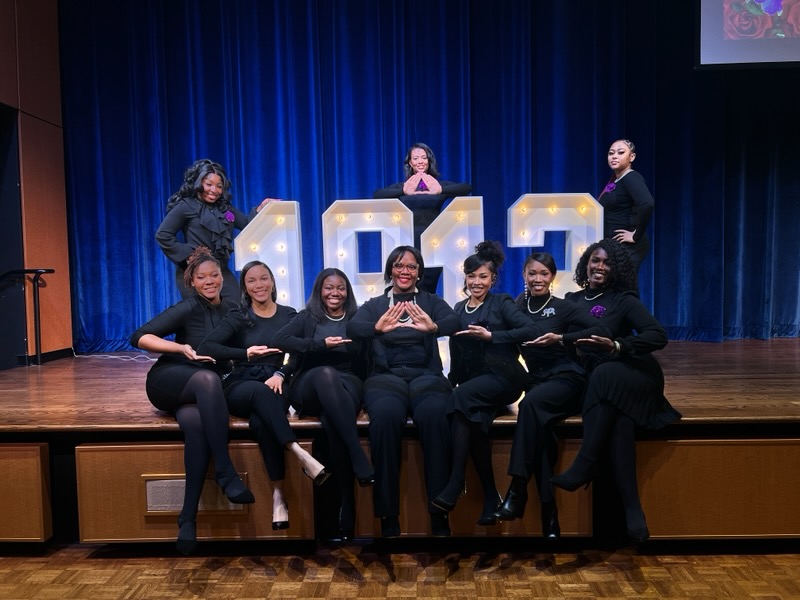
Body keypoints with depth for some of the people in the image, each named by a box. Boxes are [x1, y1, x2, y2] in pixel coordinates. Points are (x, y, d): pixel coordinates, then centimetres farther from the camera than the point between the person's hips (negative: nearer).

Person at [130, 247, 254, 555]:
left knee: (196, 422, -35)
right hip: (169, 382, -3)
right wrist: (182, 348, -24)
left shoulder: (231, 311, 7)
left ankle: (188, 517, -30)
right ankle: (226, 474, -40)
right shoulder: (188, 308, -8)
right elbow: (139, 338, -14)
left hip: (201, 393, 3)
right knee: (207, 378, -39)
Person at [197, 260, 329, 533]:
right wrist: (246, 353, -16)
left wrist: (280, 374, -18)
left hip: (275, 384, 1)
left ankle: (279, 493, -33)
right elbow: (205, 347, -7)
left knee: (261, 422, -35)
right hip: (240, 386, -1)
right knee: (261, 392, -39)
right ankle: (301, 454, -47)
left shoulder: (289, 315, 11)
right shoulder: (238, 317, 7)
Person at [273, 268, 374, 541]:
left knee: (331, 419, -36)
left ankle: (347, 505, -36)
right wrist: (321, 344, -11)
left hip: (347, 385, 1)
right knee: (326, 373, -39)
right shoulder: (307, 317, 16)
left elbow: (364, 364, 9)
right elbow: (279, 340, -5)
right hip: (309, 388, 0)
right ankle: (360, 459, -47)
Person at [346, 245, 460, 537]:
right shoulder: (374, 305, 18)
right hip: (386, 376, 0)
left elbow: (455, 321, -3)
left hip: (426, 375, 0)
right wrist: (377, 328, -27)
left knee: (435, 414, -34)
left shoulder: (431, 301, 19)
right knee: (385, 416, -34)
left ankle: (440, 515, -23)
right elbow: (352, 328, -3)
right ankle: (388, 517, -23)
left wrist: (433, 327, -28)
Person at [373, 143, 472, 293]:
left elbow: (467, 188, -6)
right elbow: (376, 195, -6)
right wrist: (404, 191, -13)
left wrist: (440, 190, -15)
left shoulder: (440, 185, 9)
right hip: (408, 243, 1)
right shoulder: (402, 186, 10)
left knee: (428, 290, 2)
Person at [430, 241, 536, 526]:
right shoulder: (459, 308, 17)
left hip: (502, 378, -4)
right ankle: (490, 496, -19)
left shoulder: (501, 303, 4)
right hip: (471, 384, 4)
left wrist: (490, 335, -18)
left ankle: (455, 485, -32)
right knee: (472, 417, -31)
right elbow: (457, 353, 16)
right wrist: (452, 382, 2)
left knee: (462, 397, -34)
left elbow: (530, 331, -11)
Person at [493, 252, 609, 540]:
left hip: (566, 378, -3)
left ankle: (517, 490, -32)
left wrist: (560, 338, -18)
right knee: (539, 426, -29)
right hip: (537, 380, 3)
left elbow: (601, 330, -10)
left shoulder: (563, 307, 0)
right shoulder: (519, 305, 11)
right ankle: (549, 517, -26)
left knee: (530, 403, -35)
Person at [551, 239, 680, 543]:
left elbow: (658, 336, -10)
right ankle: (631, 505, -31)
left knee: (604, 376, -39)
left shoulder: (624, 299, 3)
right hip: (593, 379, 2)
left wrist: (617, 346, -25)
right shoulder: (572, 300, 15)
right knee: (618, 420, -33)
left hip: (631, 375, -2)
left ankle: (584, 467, -34)